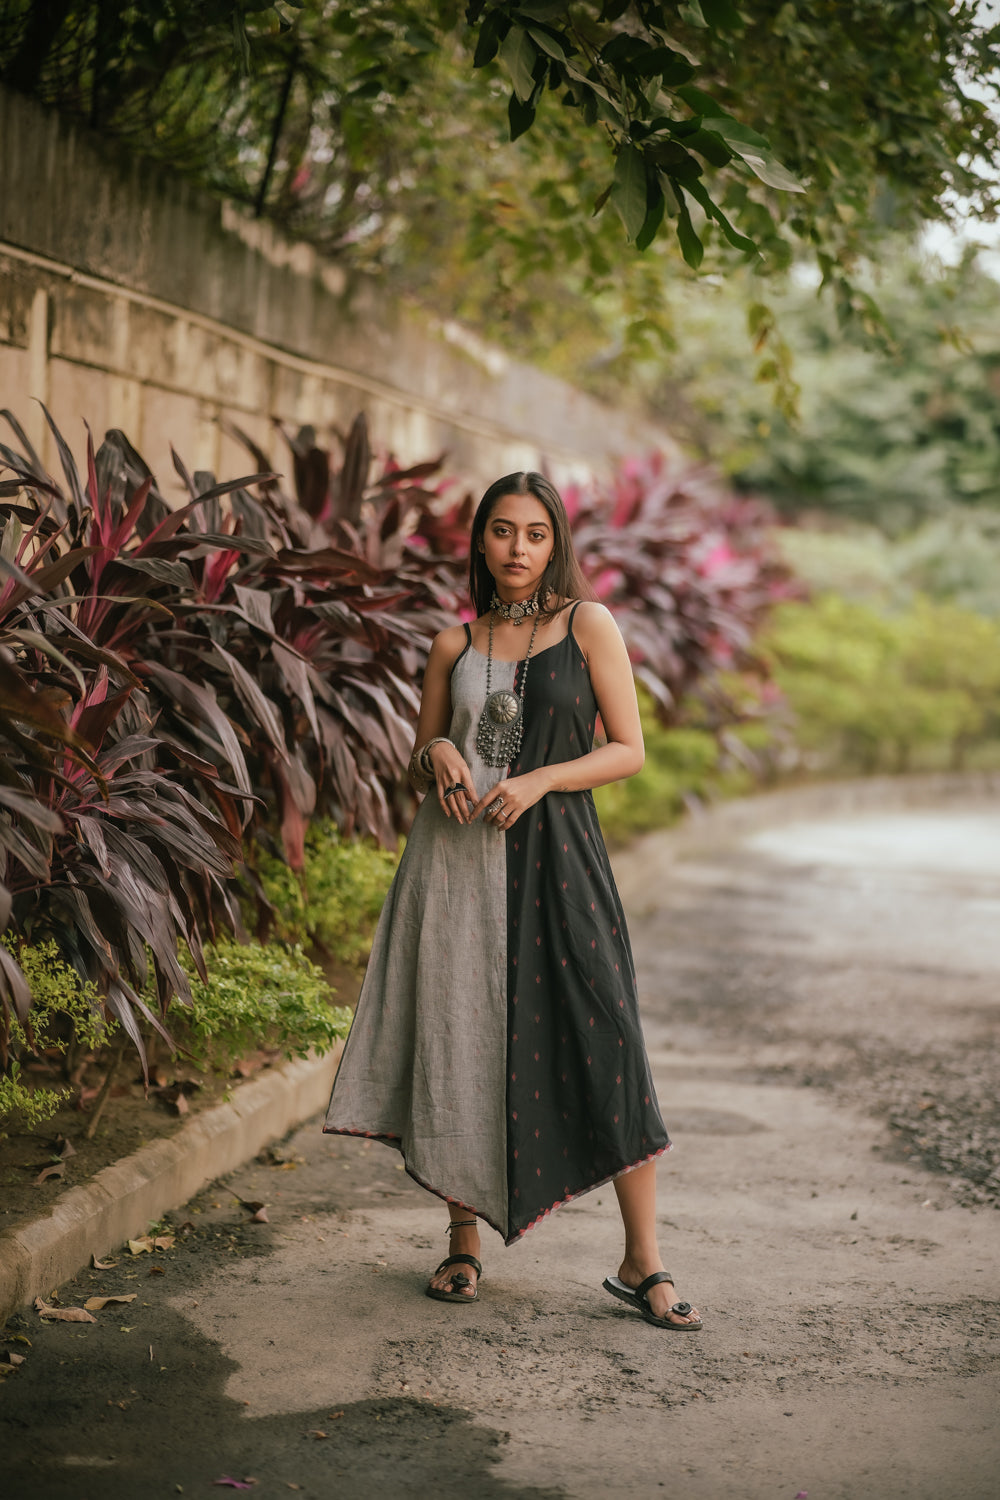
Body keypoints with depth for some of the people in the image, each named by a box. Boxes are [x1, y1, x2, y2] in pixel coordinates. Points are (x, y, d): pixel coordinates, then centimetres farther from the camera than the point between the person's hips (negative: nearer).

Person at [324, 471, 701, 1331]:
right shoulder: (455, 645, 11)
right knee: (458, 1041, 2)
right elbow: (418, 769, 18)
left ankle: (643, 1264, -2)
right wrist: (438, 754, -6)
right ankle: (464, 1242, 17)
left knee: (605, 1042, -9)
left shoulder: (588, 624, 4)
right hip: (456, 857, 3)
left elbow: (629, 750, 1)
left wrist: (540, 780, -14)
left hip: (552, 854, -3)